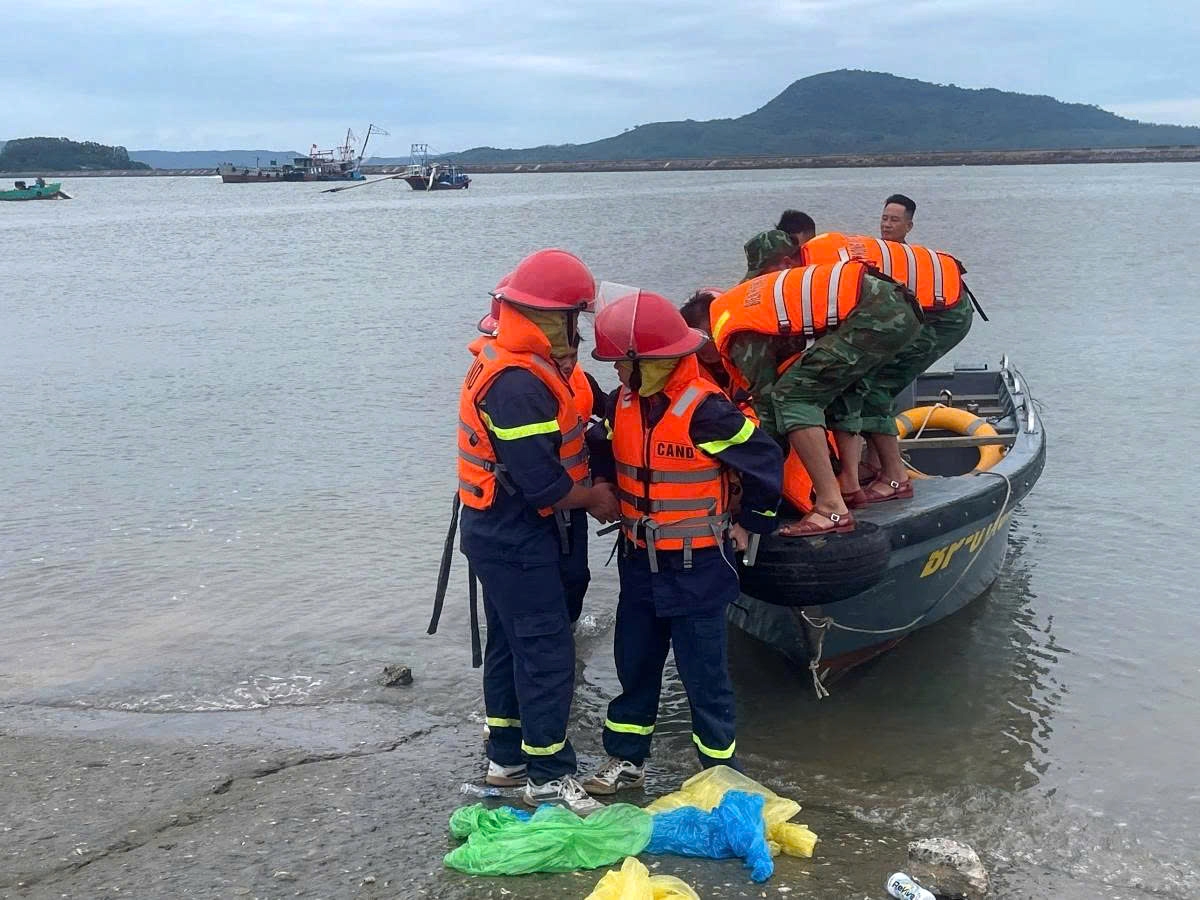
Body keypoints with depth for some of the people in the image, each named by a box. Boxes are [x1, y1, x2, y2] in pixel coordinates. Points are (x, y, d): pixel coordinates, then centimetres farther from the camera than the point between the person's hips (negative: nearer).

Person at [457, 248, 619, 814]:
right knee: (547, 654, -3)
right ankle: (548, 776, 7)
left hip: (500, 534, 11)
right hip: (518, 541, -11)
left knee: (510, 644, 18)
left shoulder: (503, 363, 6)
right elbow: (542, 484, -27)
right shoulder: (519, 386, -27)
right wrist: (595, 498, -10)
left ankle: (506, 757, 31)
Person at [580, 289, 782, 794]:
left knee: (703, 672, 4)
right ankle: (626, 759, 30)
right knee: (634, 663, 16)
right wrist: (623, 511, 9)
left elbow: (764, 462, -15)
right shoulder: (624, 402, -1)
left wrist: (749, 523, -6)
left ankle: (721, 767, 20)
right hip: (640, 561, 7)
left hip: (697, 567, -7)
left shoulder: (703, 410, -23)